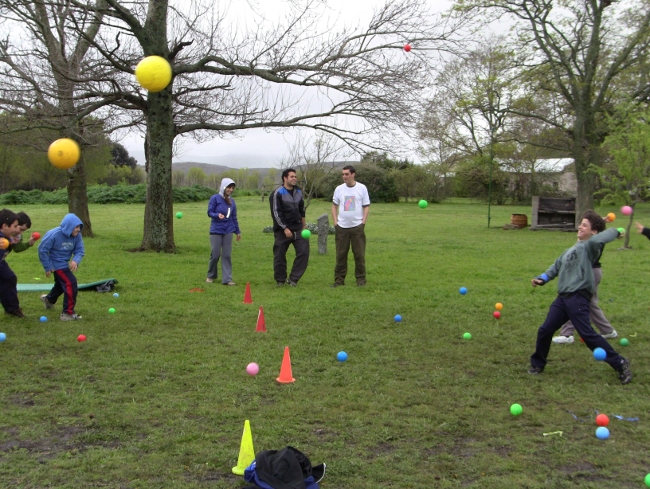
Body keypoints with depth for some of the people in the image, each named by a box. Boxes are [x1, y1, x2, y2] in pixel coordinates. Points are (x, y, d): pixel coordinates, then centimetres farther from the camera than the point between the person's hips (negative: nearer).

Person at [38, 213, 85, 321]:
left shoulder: (77, 236, -12)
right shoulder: (54, 235, -26)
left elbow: (79, 251, -8)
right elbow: (42, 250, -19)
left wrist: (75, 261, -31)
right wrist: (48, 267, -17)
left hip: (64, 263, 8)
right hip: (56, 263, -8)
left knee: (61, 283, 28)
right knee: (71, 283, -19)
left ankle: (49, 299, 60)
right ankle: (68, 313, -12)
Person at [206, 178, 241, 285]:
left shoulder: (232, 201, 9)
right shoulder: (215, 198, -5)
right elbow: (210, 212, -6)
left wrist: (237, 231, 17)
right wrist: (217, 215, -27)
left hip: (228, 231, 4)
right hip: (216, 231, -4)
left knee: (227, 255, 1)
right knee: (215, 254, 1)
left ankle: (227, 279, 3)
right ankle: (210, 276, 23)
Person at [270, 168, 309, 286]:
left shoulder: (299, 192, 10)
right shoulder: (277, 193, -10)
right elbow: (276, 213, -14)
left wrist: (303, 225, 21)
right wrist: (285, 228, -18)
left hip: (298, 228, 5)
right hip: (282, 230, -5)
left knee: (304, 251, -7)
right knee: (279, 255, 2)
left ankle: (293, 279, 2)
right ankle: (280, 280, 19)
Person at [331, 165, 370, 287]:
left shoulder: (362, 188, 0)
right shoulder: (339, 189, 6)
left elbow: (366, 206, 3)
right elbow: (334, 206, 13)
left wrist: (363, 222, -5)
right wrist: (335, 222, 3)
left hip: (357, 226, -2)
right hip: (341, 227, 2)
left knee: (359, 254, 0)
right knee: (340, 254, 4)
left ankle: (360, 279, 8)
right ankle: (339, 279, 10)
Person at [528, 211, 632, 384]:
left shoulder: (589, 247, -5)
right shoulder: (570, 250, 23)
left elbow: (596, 240, -28)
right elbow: (556, 267, 27)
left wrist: (615, 231, -13)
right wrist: (542, 279, 11)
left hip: (578, 298, -8)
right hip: (562, 298, 8)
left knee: (587, 334, -11)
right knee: (545, 331, 8)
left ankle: (620, 364, 0)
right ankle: (537, 364, 24)